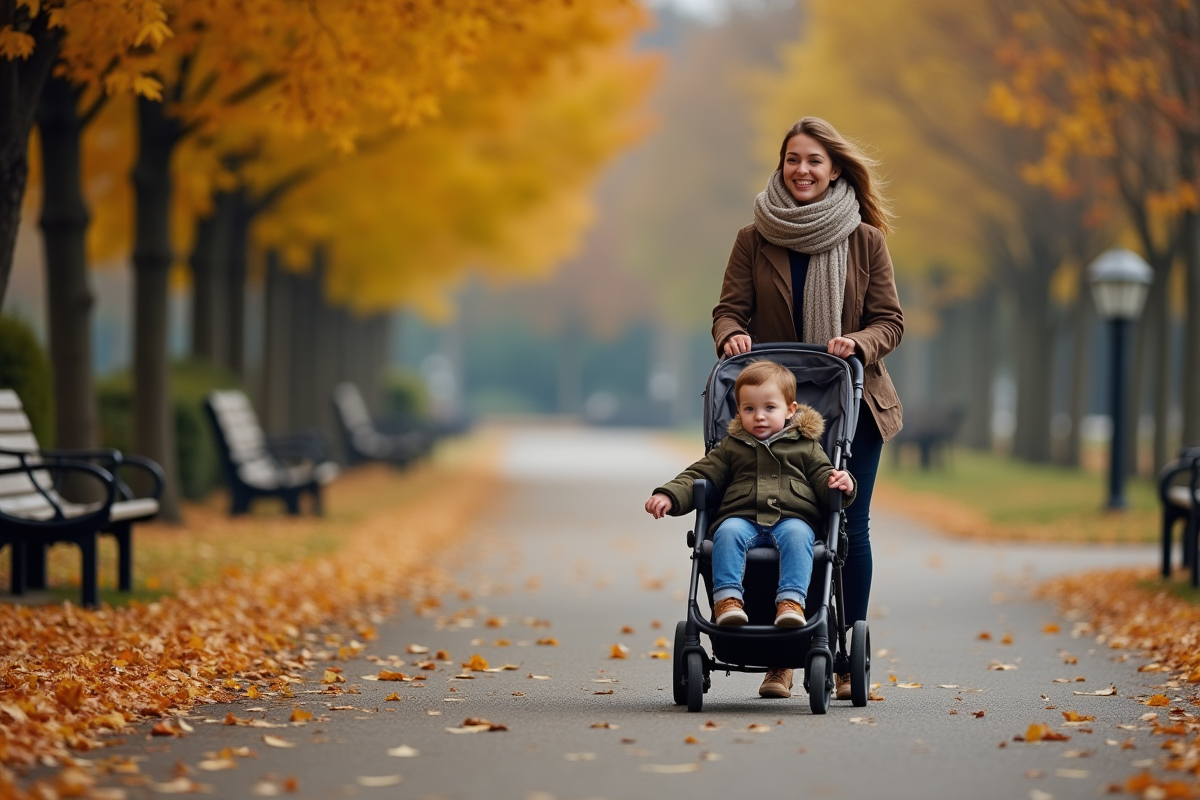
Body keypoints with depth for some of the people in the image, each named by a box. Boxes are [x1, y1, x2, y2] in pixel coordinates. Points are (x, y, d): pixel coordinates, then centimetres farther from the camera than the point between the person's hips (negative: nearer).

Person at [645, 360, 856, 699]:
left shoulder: (805, 446, 21)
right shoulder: (731, 448, 23)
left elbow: (822, 475, 13)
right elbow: (701, 475, 17)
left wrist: (840, 483, -13)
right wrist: (669, 495, 0)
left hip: (793, 517, -1)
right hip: (742, 518, 1)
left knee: (796, 534, -36)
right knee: (728, 532, -33)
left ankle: (791, 602, -49)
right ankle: (727, 599, -45)